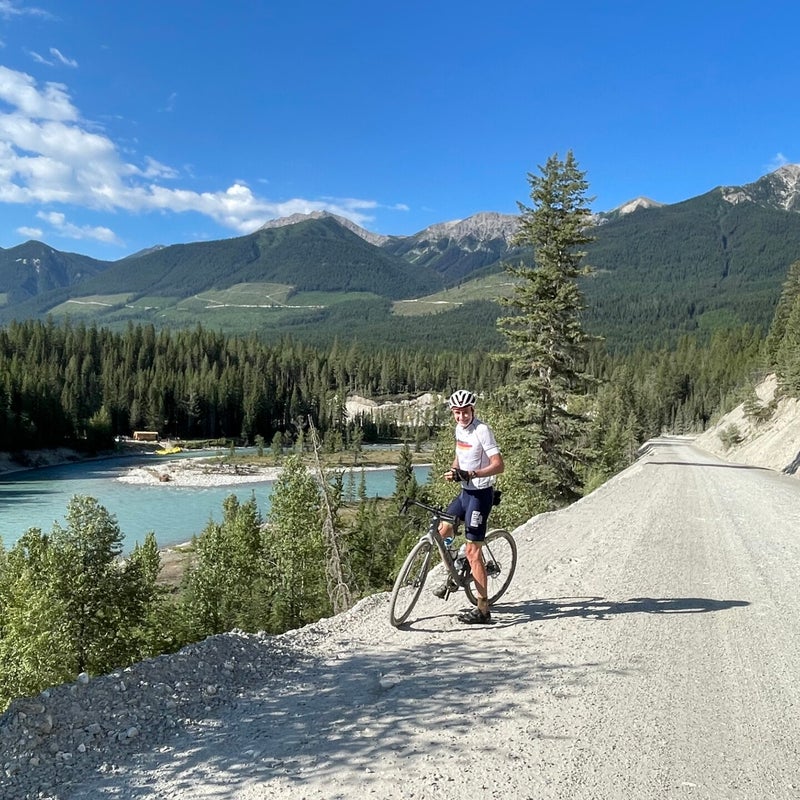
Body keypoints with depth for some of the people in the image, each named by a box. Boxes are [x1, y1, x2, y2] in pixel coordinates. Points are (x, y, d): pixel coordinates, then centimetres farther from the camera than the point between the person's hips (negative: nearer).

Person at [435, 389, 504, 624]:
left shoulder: (482, 430, -19)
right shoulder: (459, 428, 6)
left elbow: (499, 465, -25)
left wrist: (471, 474, -35)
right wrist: (453, 470, 1)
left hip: (480, 494, -9)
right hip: (465, 492, 9)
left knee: (472, 551, -8)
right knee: (442, 532, 16)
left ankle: (483, 609, -1)